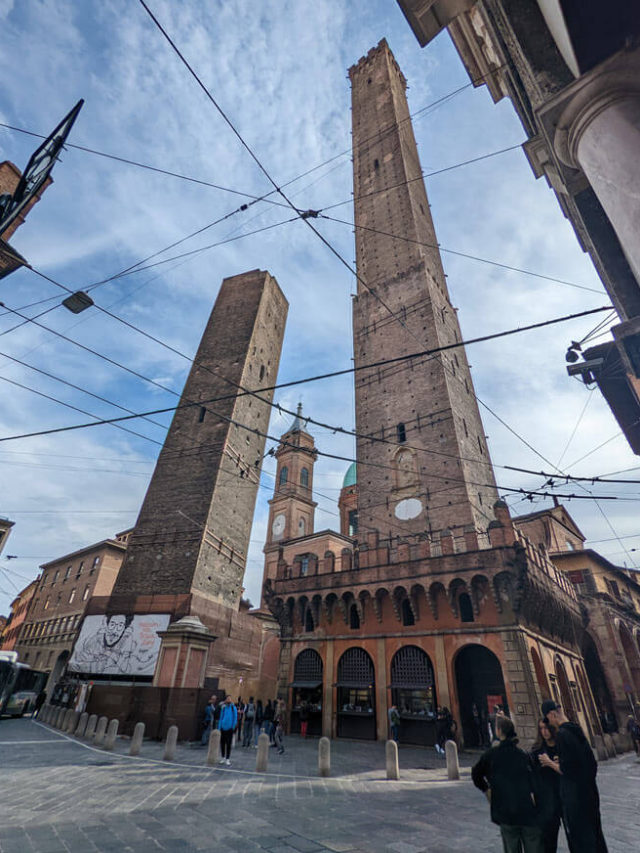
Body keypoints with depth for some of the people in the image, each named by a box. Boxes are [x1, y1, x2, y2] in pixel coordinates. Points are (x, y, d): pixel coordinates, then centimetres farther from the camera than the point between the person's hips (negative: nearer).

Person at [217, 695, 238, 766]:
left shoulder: (233, 708, -3)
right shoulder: (223, 708, 4)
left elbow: (235, 718, -1)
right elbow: (220, 718, 9)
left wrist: (233, 727, -6)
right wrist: (219, 728, 4)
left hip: (230, 728, -2)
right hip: (223, 728, 2)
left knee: (228, 744, 1)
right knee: (222, 743, 8)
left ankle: (228, 759, 14)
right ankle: (223, 757, 27)